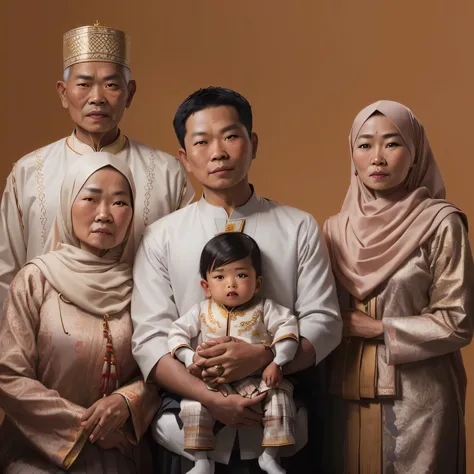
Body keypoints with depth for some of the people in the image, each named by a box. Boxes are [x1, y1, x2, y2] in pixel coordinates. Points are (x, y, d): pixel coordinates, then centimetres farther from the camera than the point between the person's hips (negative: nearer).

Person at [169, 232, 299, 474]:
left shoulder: (264, 308, 0)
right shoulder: (201, 311, 3)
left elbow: (287, 327, -5)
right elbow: (178, 332, 5)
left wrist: (277, 363, -16)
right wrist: (189, 358, -12)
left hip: (257, 380, 0)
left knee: (280, 395, -22)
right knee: (194, 403, -23)